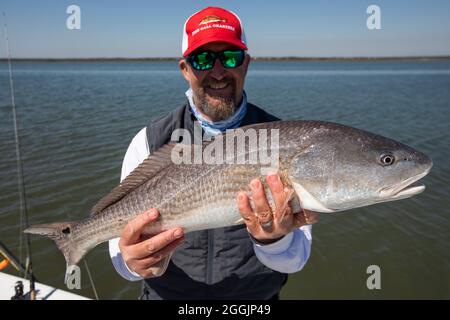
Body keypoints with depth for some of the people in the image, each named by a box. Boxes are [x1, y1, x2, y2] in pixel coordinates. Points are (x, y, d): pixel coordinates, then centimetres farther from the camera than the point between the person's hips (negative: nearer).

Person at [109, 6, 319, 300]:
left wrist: (274, 240, -32)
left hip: (258, 297, 0)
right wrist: (133, 262, -30)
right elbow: (122, 242, -10)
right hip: (166, 295, 1)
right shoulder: (149, 142, -6)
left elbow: (295, 260, -12)